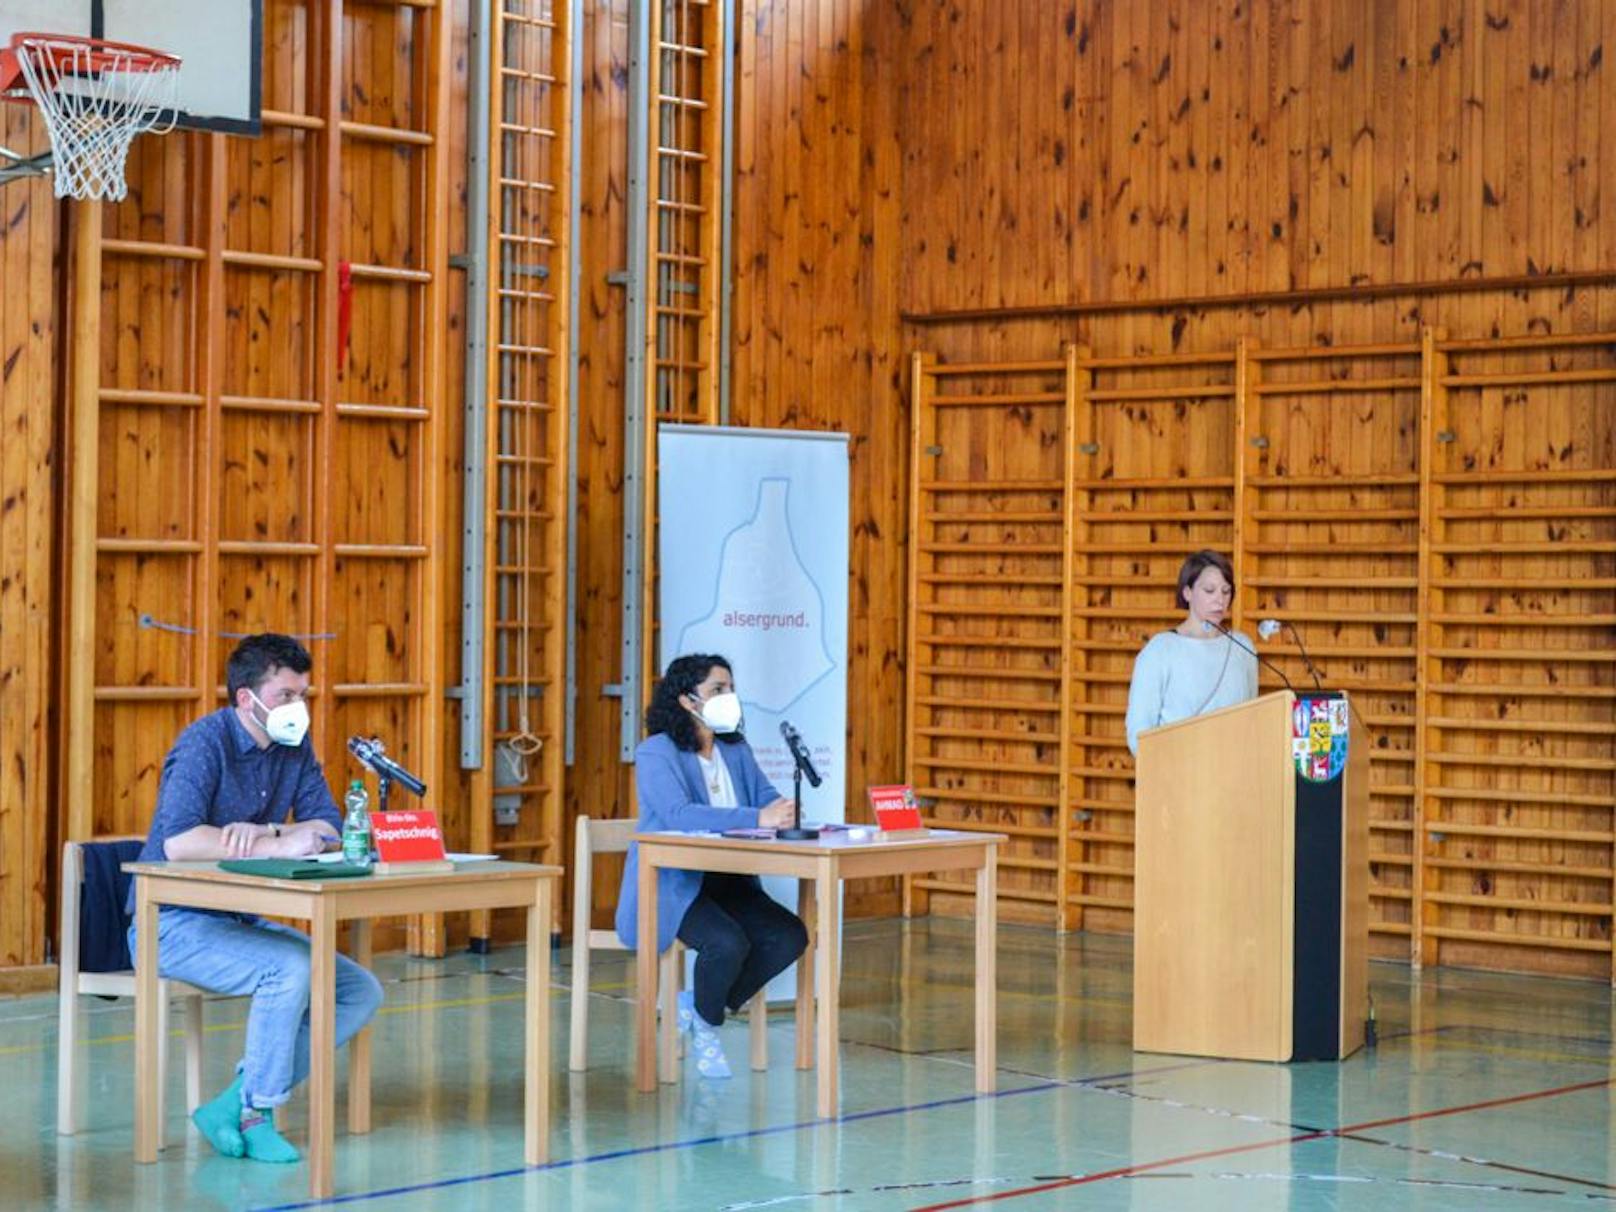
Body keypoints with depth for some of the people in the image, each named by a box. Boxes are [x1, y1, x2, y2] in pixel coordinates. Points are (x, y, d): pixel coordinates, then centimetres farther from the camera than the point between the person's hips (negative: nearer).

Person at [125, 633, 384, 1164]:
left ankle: (232, 1105, -8)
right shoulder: (206, 742, -18)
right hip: (175, 923, -8)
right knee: (292, 968, -32)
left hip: (239, 920, 8)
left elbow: (327, 827, 0)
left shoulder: (294, 744, 5)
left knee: (360, 990, -5)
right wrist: (278, 846, -30)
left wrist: (263, 831, -19)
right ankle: (254, 1113, -14)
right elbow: (178, 841, -31)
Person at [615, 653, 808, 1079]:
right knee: (728, 942, -33)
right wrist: (757, 819, -36)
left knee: (790, 936, -16)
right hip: (672, 886, -7)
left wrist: (785, 810, -24)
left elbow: (767, 798, 4)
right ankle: (706, 1028, -3)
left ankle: (699, 1004, 3)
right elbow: (679, 814, -27)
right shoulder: (655, 753, -10)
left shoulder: (736, 750, 13)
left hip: (727, 882, 7)